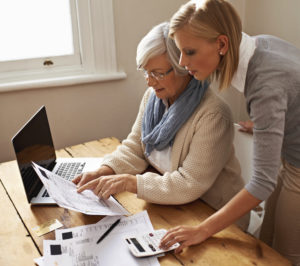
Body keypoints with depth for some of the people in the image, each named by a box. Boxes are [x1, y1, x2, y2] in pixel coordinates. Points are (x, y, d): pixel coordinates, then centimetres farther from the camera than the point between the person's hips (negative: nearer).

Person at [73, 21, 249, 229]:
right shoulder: (153, 96, -1)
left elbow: (190, 185, -26)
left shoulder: (213, 115, -25)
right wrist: (102, 173, -13)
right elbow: (134, 148, 4)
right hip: (170, 205, 7)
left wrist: (129, 182, -28)